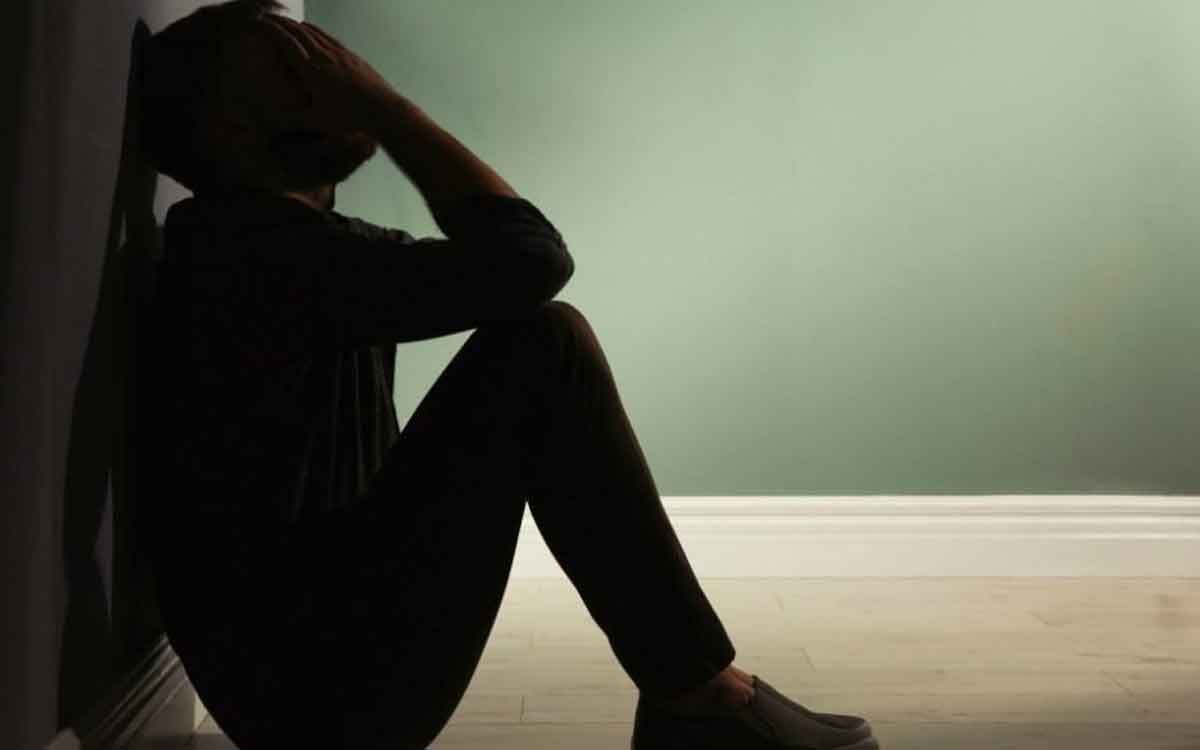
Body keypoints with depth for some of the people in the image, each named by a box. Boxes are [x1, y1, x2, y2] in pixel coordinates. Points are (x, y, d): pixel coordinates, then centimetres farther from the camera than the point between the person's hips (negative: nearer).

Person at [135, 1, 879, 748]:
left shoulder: (308, 244, 13)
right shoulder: (246, 244, -18)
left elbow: (500, 254, 18)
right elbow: (527, 258, -23)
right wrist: (383, 103, -13)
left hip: (341, 643, 10)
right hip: (315, 686, -10)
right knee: (544, 345, -18)